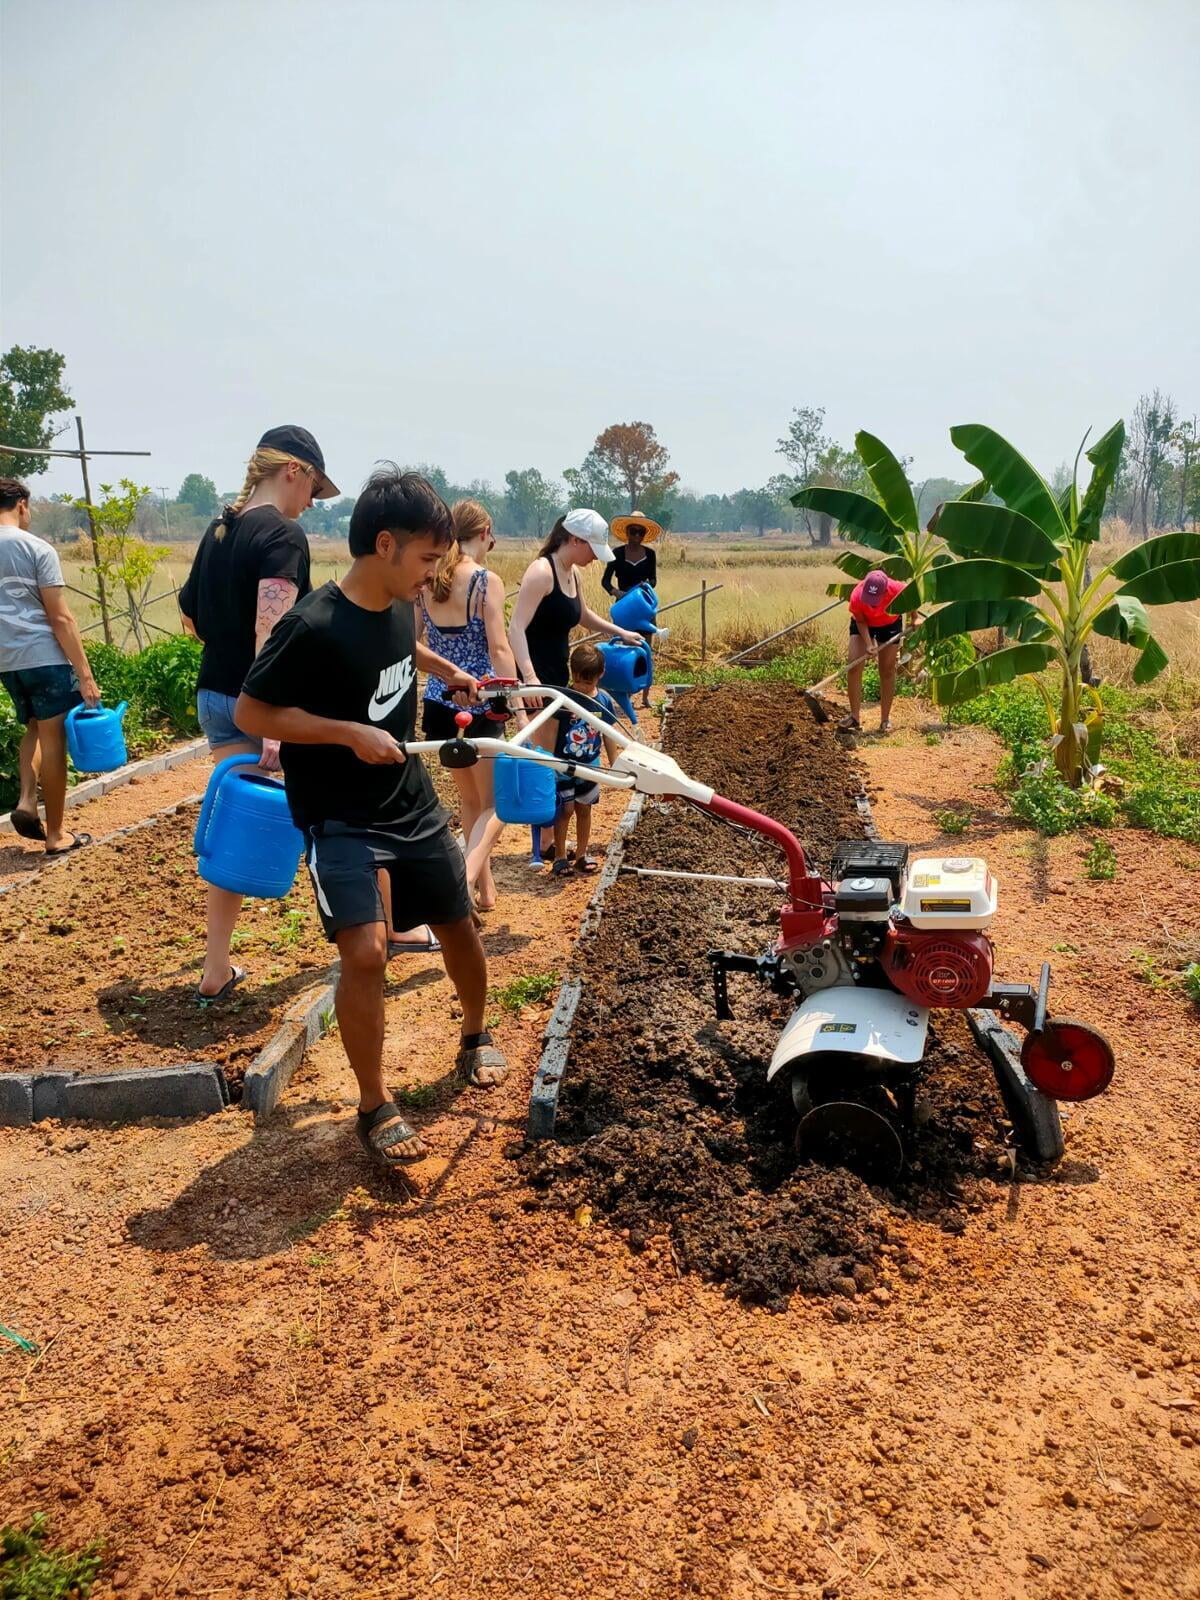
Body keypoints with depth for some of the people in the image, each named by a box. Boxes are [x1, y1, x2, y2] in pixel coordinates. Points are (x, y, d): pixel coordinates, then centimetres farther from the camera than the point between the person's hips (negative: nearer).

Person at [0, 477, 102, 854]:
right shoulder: (37, 548, -7)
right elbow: (60, 618, -12)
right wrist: (84, 673, -11)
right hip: (43, 656, -5)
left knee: (34, 729, 25)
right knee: (53, 740, 3)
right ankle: (56, 835, 9)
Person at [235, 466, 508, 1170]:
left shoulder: (400, 607, -1)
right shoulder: (314, 627, -24)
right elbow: (251, 712, -19)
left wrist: (447, 670, 11)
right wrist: (350, 732, -25)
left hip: (413, 801, 7)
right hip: (341, 819, -7)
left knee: (460, 927, 15)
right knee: (366, 952, -21)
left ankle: (477, 1036, 43)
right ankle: (376, 1107, -1)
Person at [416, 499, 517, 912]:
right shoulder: (486, 580, -11)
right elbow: (499, 649, -16)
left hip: (439, 703, 5)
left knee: (469, 798, 21)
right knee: (493, 803, 7)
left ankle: (486, 886, 31)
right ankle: (465, 881, -16)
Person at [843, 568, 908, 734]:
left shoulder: (897, 590, -36)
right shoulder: (857, 596, -36)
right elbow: (860, 621, -19)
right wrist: (868, 644, -30)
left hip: (890, 626, 0)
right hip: (864, 624, 0)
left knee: (887, 671, 1)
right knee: (854, 666, -13)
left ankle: (885, 719, 9)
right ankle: (854, 717, -10)